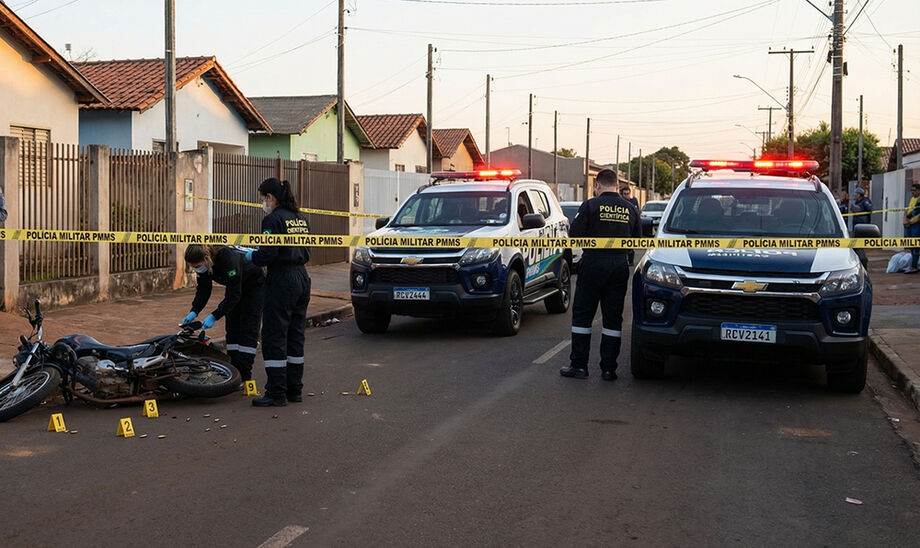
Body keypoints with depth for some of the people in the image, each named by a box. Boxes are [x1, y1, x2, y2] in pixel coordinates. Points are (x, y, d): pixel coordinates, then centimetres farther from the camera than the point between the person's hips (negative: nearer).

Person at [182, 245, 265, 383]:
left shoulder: (227, 259, -39)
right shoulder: (202, 264, -17)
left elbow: (234, 295, -34)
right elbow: (203, 291, -8)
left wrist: (214, 316, -36)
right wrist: (194, 312, -23)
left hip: (254, 286, -7)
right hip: (235, 287, 7)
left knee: (248, 330, -11)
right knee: (232, 328, 2)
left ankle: (244, 378, -12)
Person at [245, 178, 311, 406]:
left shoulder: (273, 220, -12)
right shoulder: (300, 218, 12)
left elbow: (268, 255, -19)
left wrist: (252, 256, 2)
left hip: (281, 282, -8)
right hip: (302, 279, 8)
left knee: (274, 337, -2)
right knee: (295, 336, 13)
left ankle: (277, 393, 0)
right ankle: (295, 389, 18)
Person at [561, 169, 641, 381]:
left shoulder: (591, 206, -8)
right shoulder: (630, 209, 5)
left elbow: (574, 236, -8)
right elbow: (637, 239, 10)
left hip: (594, 263, -4)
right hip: (620, 266, 4)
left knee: (582, 315, 6)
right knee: (613, 319, 8)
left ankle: (579, 365, 6)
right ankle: (608, 368, 8)